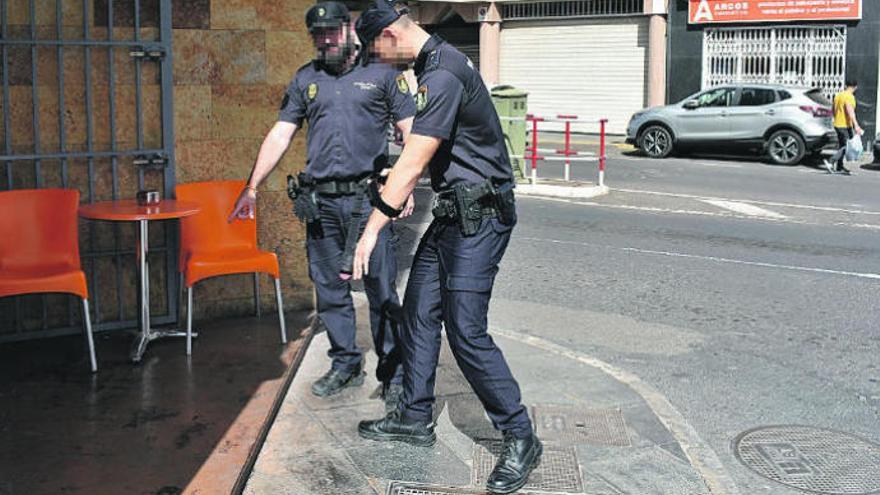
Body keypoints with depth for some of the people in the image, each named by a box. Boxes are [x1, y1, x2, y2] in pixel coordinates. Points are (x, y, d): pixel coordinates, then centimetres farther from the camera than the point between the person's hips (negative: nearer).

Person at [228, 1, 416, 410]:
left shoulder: (381, 74, 5)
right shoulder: (305, 80, 14)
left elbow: (412, 133, 2)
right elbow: (279, 136, 13)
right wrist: (252, 188, 7)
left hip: (367, 198, -4)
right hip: (320, 203, 4)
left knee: (381, 290, -4)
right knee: (330, 290, 10)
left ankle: (394, 375, 6)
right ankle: (345, 365, 24)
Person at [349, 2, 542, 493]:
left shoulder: (443, 75, -21)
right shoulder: (437, 62, 12)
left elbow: (411, 165, -22)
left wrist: (373, 228, -18)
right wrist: (399, 190, 30)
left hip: (480, 216, -10)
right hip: (453, 212, 10)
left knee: (466, 332, -10)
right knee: (419, 313, 12)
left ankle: (520, 438, 2)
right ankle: (416, 417, 25)